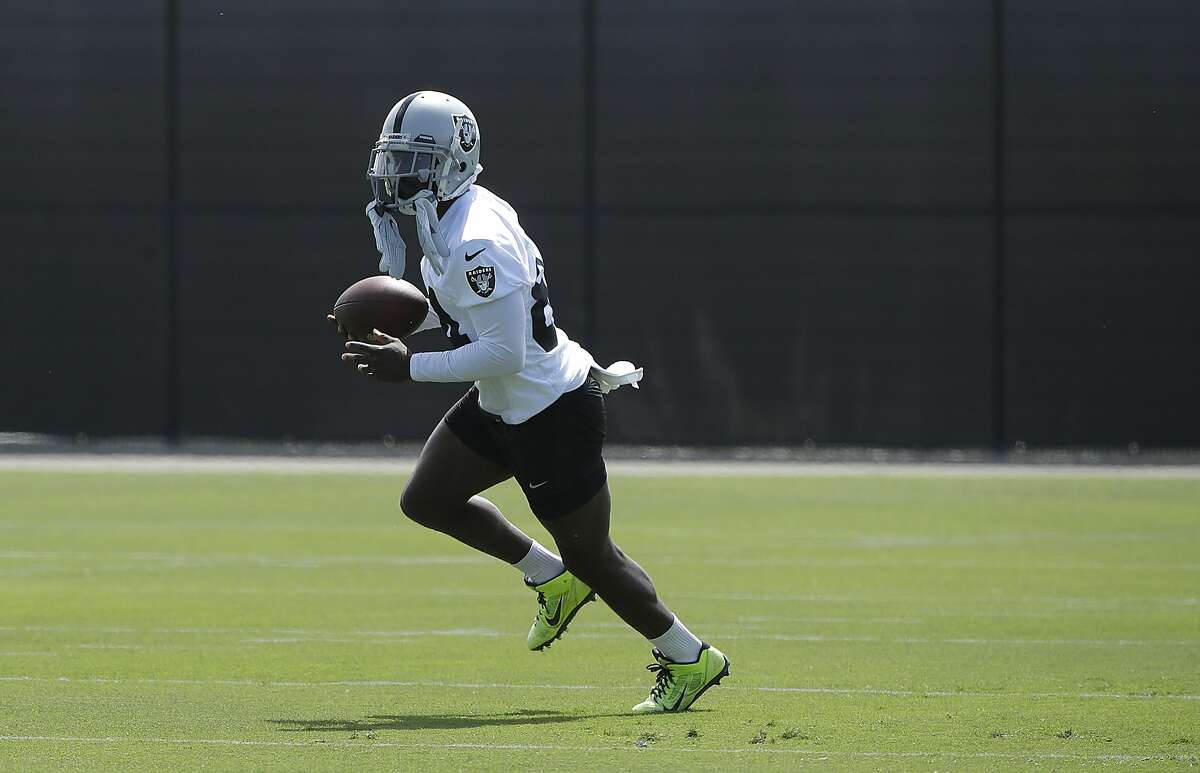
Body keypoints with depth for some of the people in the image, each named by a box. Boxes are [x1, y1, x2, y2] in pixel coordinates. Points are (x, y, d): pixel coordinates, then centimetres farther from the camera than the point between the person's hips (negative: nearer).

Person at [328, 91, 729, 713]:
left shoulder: (477, 243, -28)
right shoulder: (447, 218, 3)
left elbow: (504, 353, -30)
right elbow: (452, 307, 19)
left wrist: (410, 368, -25)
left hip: (552, 410, -10)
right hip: (502, 405, 10)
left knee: (589, 555, 3)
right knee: (426, 500, 14)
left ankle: (688, 660, 18)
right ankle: (550, 577, 28)